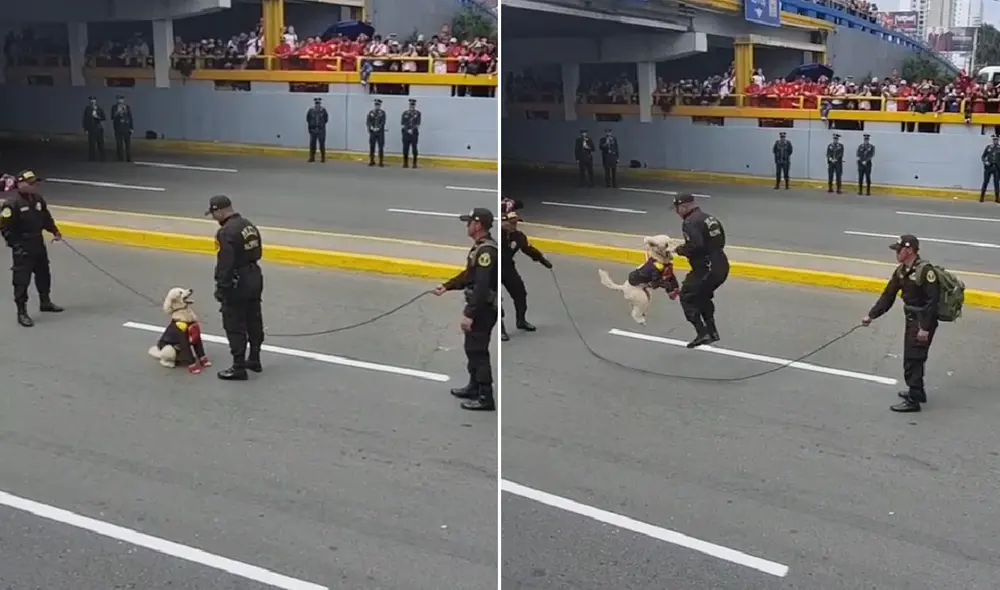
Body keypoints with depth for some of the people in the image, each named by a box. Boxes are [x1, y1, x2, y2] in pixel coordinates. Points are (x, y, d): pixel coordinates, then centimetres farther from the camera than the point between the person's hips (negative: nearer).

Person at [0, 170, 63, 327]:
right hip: (22, 245, -8)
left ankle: (45, 302, 39)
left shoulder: (37, 198, 4)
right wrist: (16, 245, -20)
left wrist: (54, 231, 8)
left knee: (43, 273, 20)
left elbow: (46, 217, 18)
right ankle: (22, 312, 1)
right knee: (22, 279, -6)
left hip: (38, 242, 8)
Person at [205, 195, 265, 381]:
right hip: (254, 277, 9)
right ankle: (254, 360, 29)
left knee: (235, 325, -1)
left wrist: (221, 287, -17)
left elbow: (225, 263, -23)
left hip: (237, 282, -9)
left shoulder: (227, 232, -21)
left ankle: (239, 368, 3)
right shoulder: (249, 225, 7)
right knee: (254, 320, 17)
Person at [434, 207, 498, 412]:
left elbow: (482, 286, -28)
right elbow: (468, 274, 23)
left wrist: (469, 314, -28)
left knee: (478, 351, -5)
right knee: (472, 348, 20)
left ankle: (485, 398, 0)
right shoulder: (480, 247, 10)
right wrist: (446, 286, 19)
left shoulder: (487, 251, -23)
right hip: (478, 306, 10)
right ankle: (474, 387, 34)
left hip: (483, 309, -10)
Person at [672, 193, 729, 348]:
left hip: (707, 269, -9)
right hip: (722, 266, 9)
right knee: (703, 295, 27)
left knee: (687, 296, 5)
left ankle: (702, 333, -3)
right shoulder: (709, 218, 15)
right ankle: (712, 331, 27)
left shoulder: (690, 222, -13)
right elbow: (720, 242, 20)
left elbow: (695, 245, -25)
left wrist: (681, 250, -7)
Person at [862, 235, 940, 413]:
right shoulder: (901, 271, 4)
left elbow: (933, 301, -24)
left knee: (913, 358, -7)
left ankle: (913, 400, -1)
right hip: (911, 318, 9)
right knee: (911, 357, 19)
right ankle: (917, 390, 36)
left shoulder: (925, 270, -23)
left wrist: (925, 328, -25)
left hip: (924, 320, -9)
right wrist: (871, 316, 0)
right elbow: (888, 296, 6)